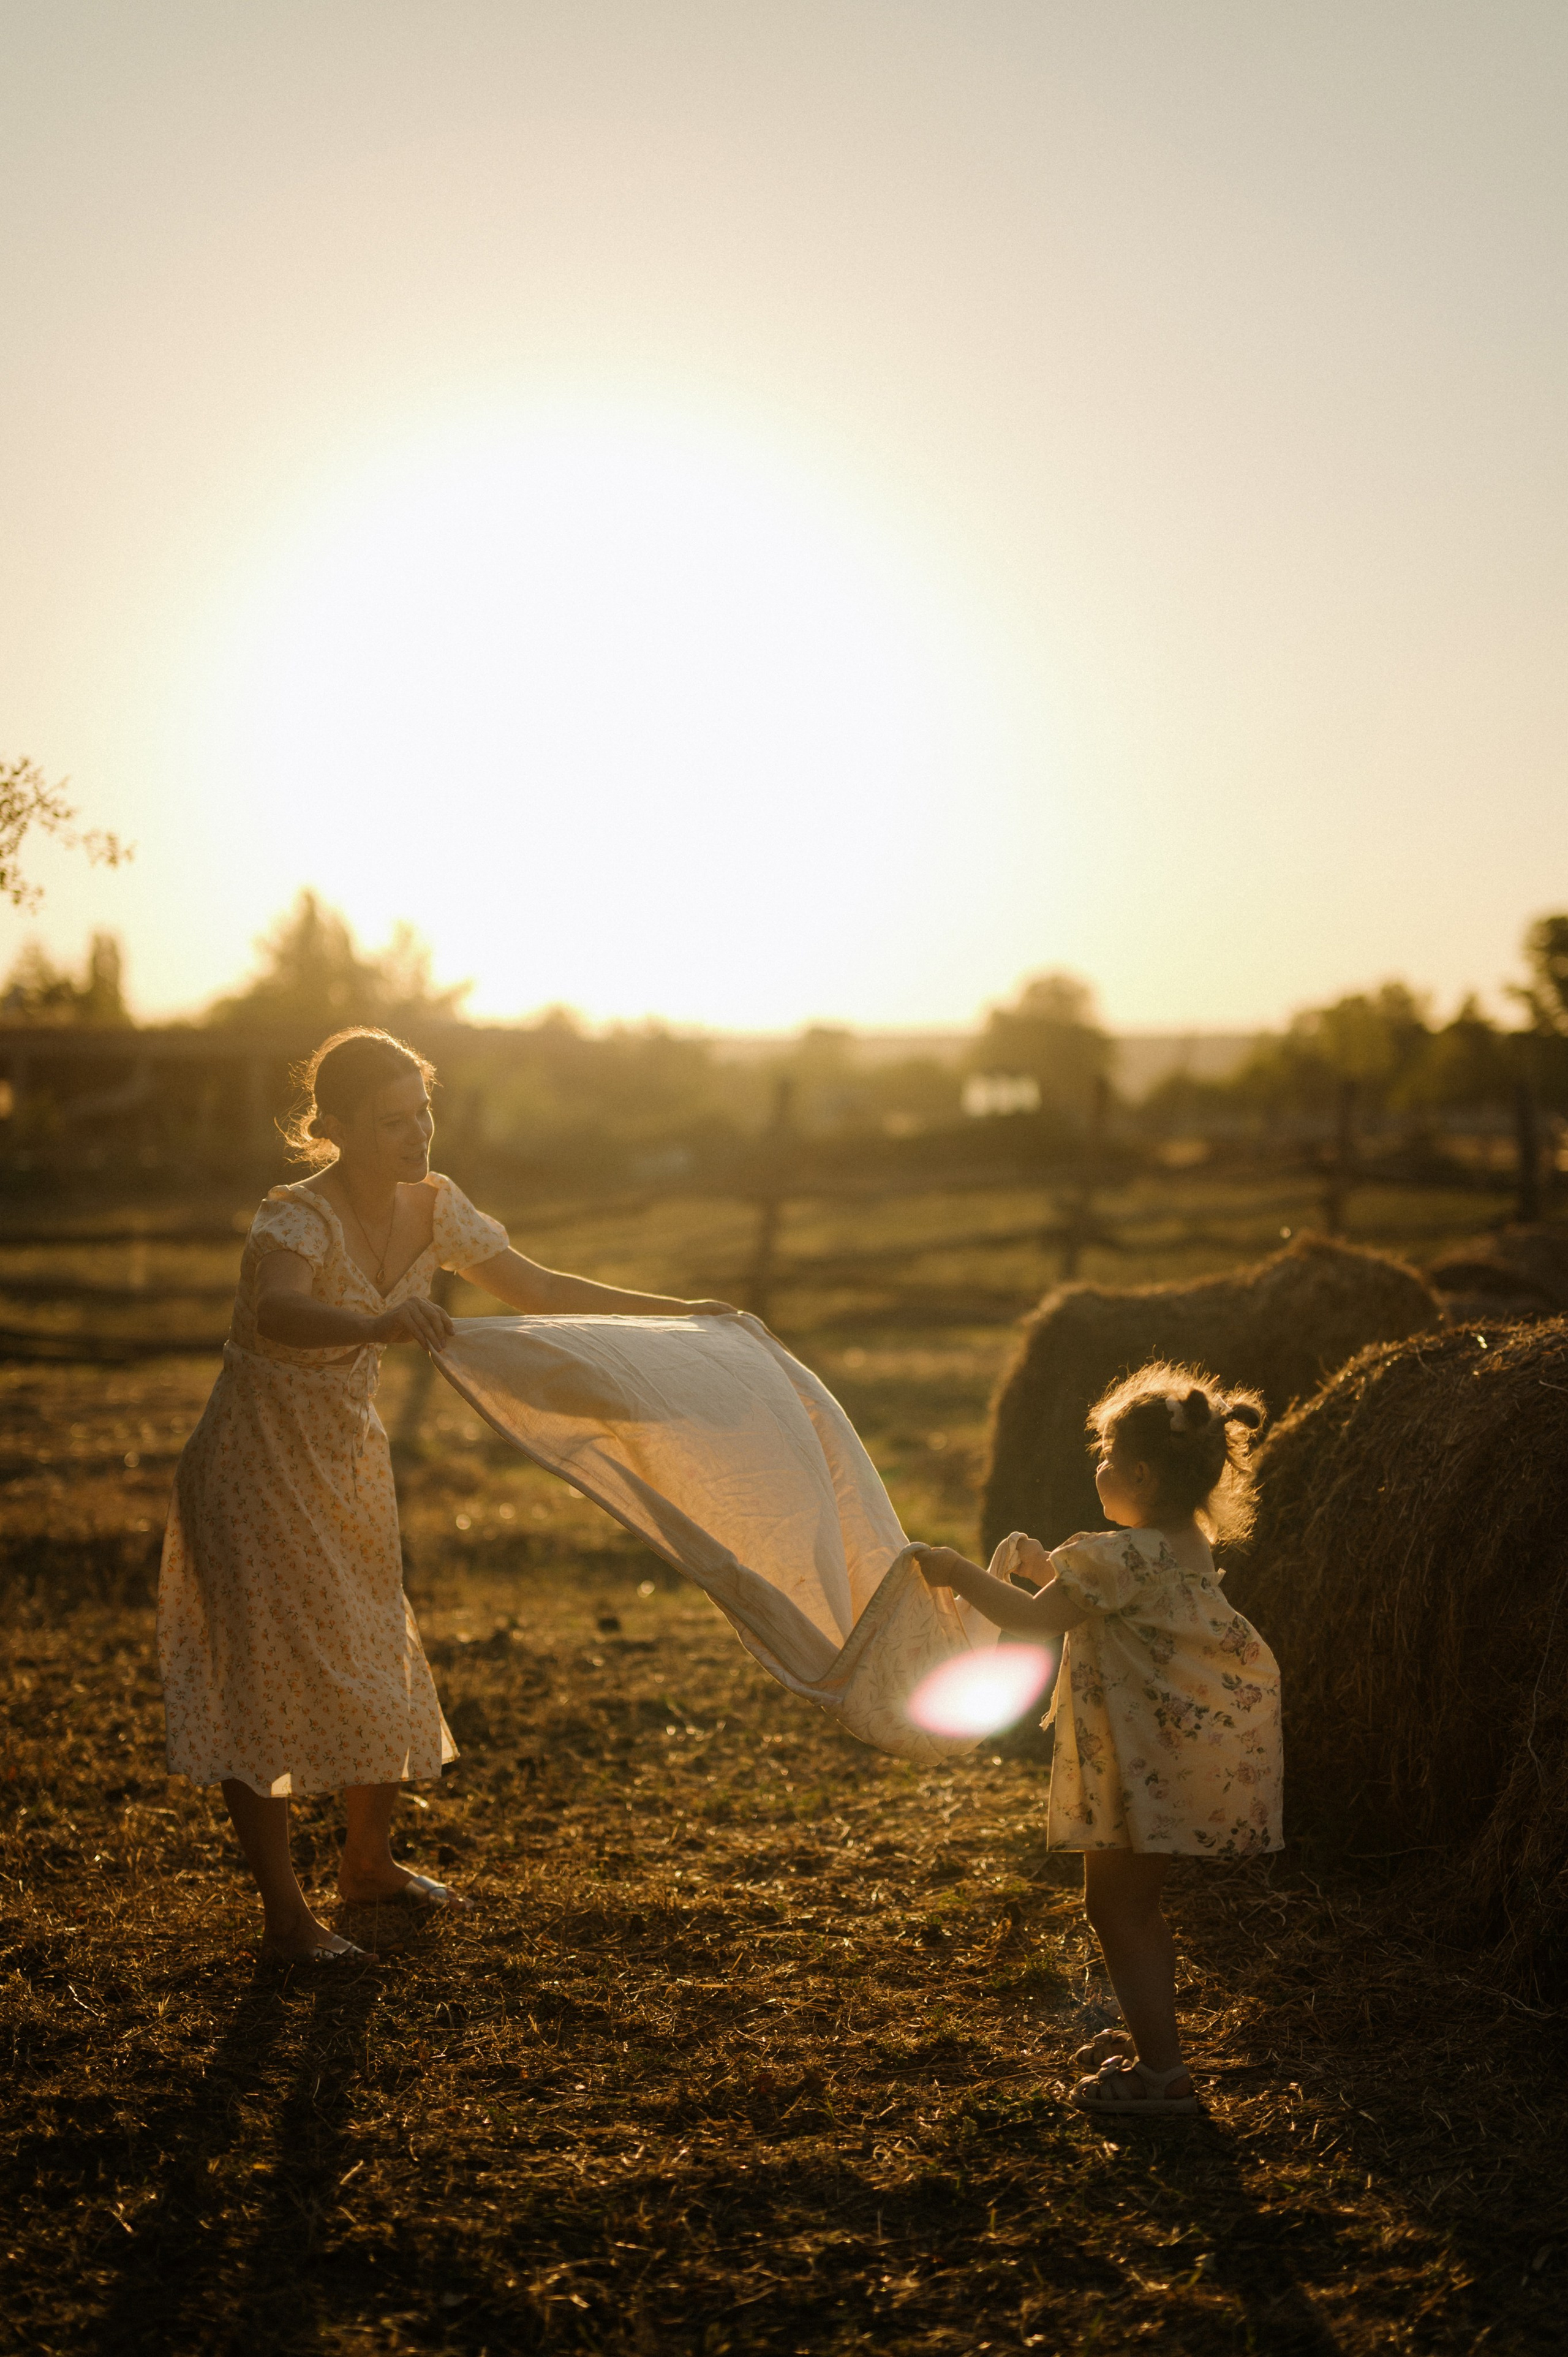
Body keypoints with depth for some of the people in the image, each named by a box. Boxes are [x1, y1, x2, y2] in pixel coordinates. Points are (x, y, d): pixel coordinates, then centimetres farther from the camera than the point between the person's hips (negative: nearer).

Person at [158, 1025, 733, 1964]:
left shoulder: (432, 1206, -7)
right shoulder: (299, 1218, -27)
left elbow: (535, 1288, 3)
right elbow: (274, 1313, -49)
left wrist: (680, 1312, 3)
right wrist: (378, 1324, -68)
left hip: (347, 1456, 7)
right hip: (257, 1465, -7)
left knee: (377, 1659, 16)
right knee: (265, 1673, -3)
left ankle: (369, 1861, 37)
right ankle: (286, 1912, 9)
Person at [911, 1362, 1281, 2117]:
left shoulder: (1124, 1556, -21)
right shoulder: (1187, 1545, 9)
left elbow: (1033, 1620, -22)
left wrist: (959, 1573, -13)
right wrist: (1044, 1565, 18)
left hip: (1150, 1763, -10)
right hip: (1197, 1746, 10)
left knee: (1114, 1908, -3)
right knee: (1133, 1905, 21)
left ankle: (1162, 2074, -1)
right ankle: (1152, 2040, 32)